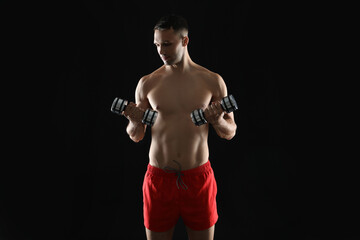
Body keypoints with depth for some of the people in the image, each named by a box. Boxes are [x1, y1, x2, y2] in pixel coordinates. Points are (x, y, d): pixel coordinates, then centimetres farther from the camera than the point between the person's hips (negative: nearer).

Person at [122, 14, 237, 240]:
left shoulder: (212, 81, -2)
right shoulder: (147, 83, 0)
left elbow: (230, 133, 4)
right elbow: (136, 137, 7)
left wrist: (217, 121, -17)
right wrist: (135, 122, -14)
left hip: (198, 178, 0)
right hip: (159, 178, 1)